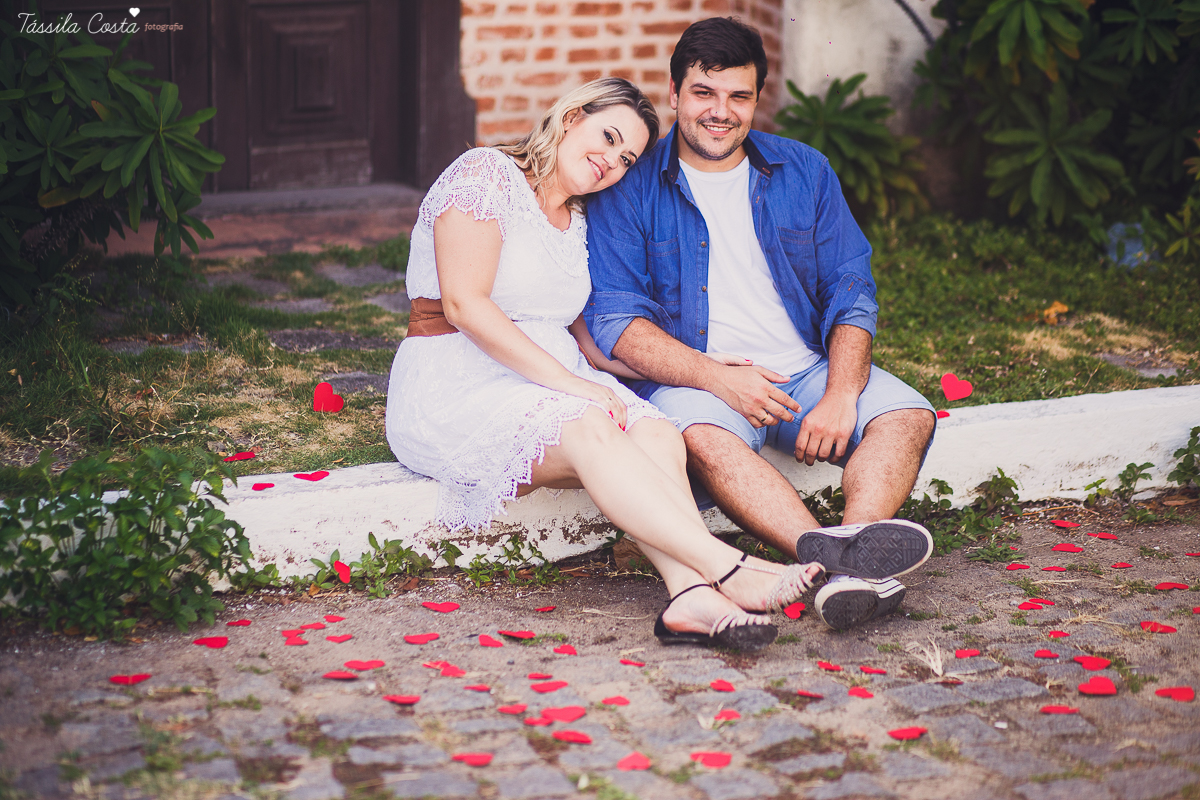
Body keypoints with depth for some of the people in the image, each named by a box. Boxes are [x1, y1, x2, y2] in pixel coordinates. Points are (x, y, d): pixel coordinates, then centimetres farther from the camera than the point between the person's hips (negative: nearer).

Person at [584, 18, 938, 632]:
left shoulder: (804, 172, 10)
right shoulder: (630, 189, 0)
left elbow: (851, 293, 6)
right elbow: (615, 320, -8)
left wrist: (840, 397, -13)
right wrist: (718, 376, -22)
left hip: (808, 373, 4)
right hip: (692, 377, -3)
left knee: (907, 416, -23)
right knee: (703, 436, -37)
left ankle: (849, 567, -43)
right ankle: (829, 552, -53)